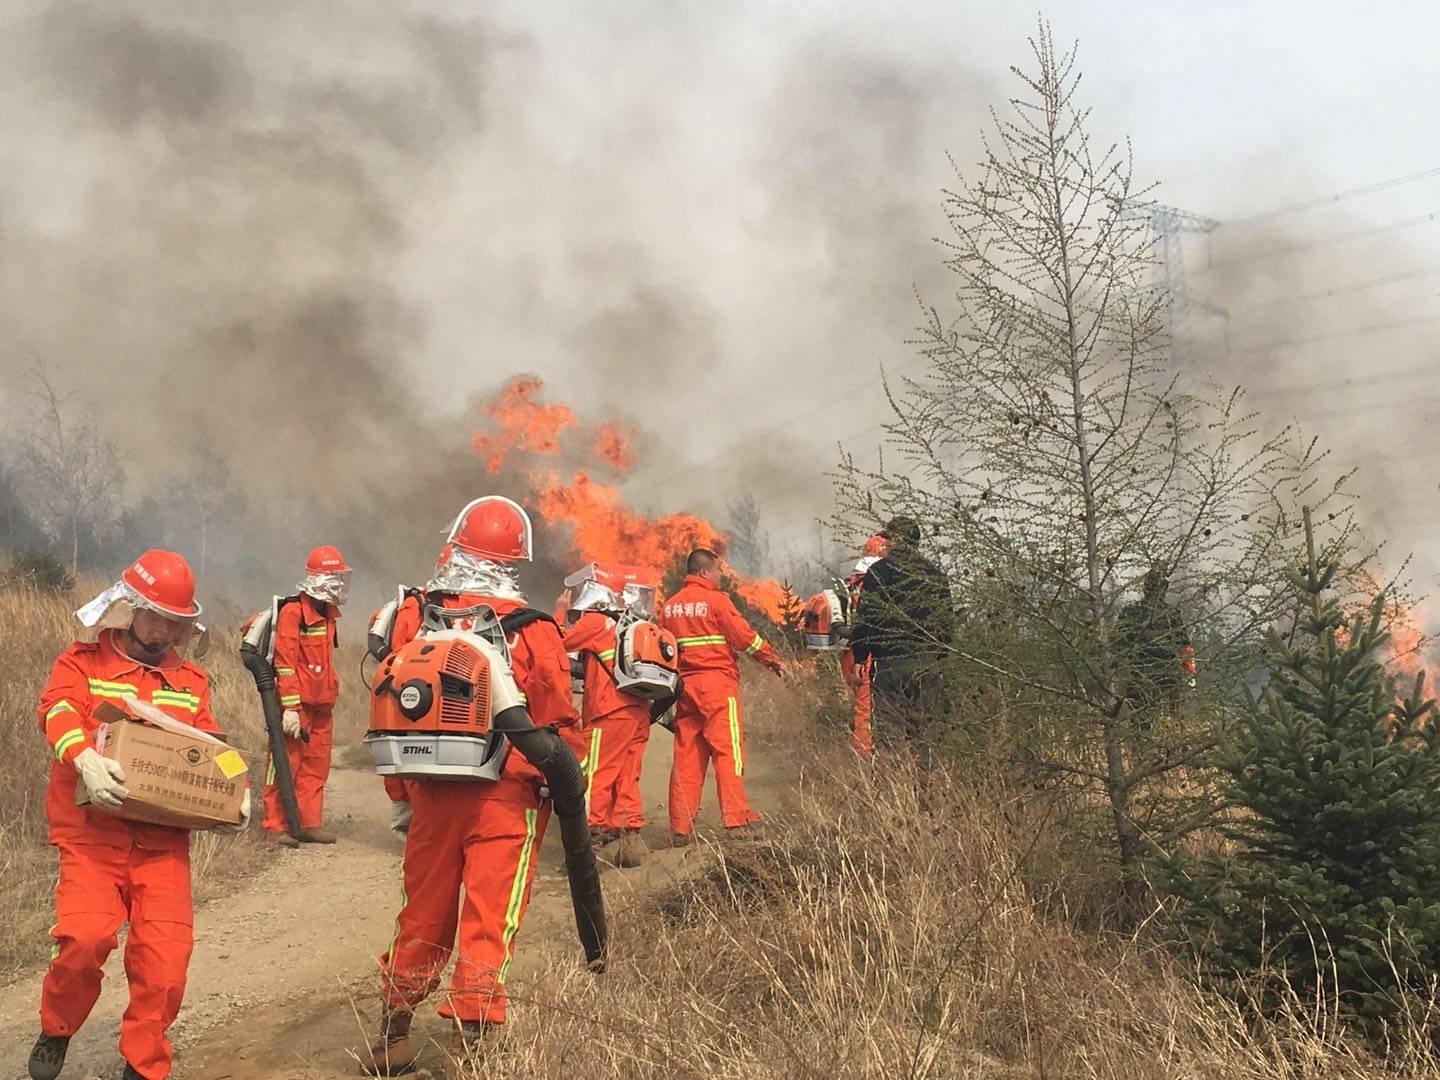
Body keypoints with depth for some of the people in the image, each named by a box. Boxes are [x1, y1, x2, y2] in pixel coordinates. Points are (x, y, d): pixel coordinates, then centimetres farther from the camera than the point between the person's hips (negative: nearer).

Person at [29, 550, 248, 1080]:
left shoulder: (190, 680, 17)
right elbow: (59, 712, -14)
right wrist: (86, 759, -35)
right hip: (91, 836, -3)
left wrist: (235, 791, -6)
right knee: (86, 937, -21)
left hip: (163, 842, 3)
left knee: (165, 957, -4)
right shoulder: (81, 663, 5)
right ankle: (56, 1031, 10)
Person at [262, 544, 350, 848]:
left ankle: (310, 823, 17)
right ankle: (274, 825, 3)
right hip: (296, 704, -8)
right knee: (286, 764, -4)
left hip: (321, 705, 8)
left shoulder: (328, 613, 17)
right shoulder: (293, 611, -12)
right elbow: (285, 663, -16)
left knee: (316, 766, 10)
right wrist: (290, 707, -20)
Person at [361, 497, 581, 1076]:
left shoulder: (412, 616, 0)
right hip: (506, 798, -3)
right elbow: (557, 727, -8)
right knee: (488, 922, 4)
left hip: (430, 795, 4)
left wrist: (401, 796, 14)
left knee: (421, 918, 17)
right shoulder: (531, 631, -10)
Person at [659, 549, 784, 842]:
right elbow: (744, 636, -6)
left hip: (684, 685, 6)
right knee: (728, 747, -4)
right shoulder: (716, 600, -6)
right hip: (717, 683, -6)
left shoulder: (669, 606, 13)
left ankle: (680, 827, 6)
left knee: (686, 754, 7)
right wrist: (772, 659, 7)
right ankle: (736, 817, -8)